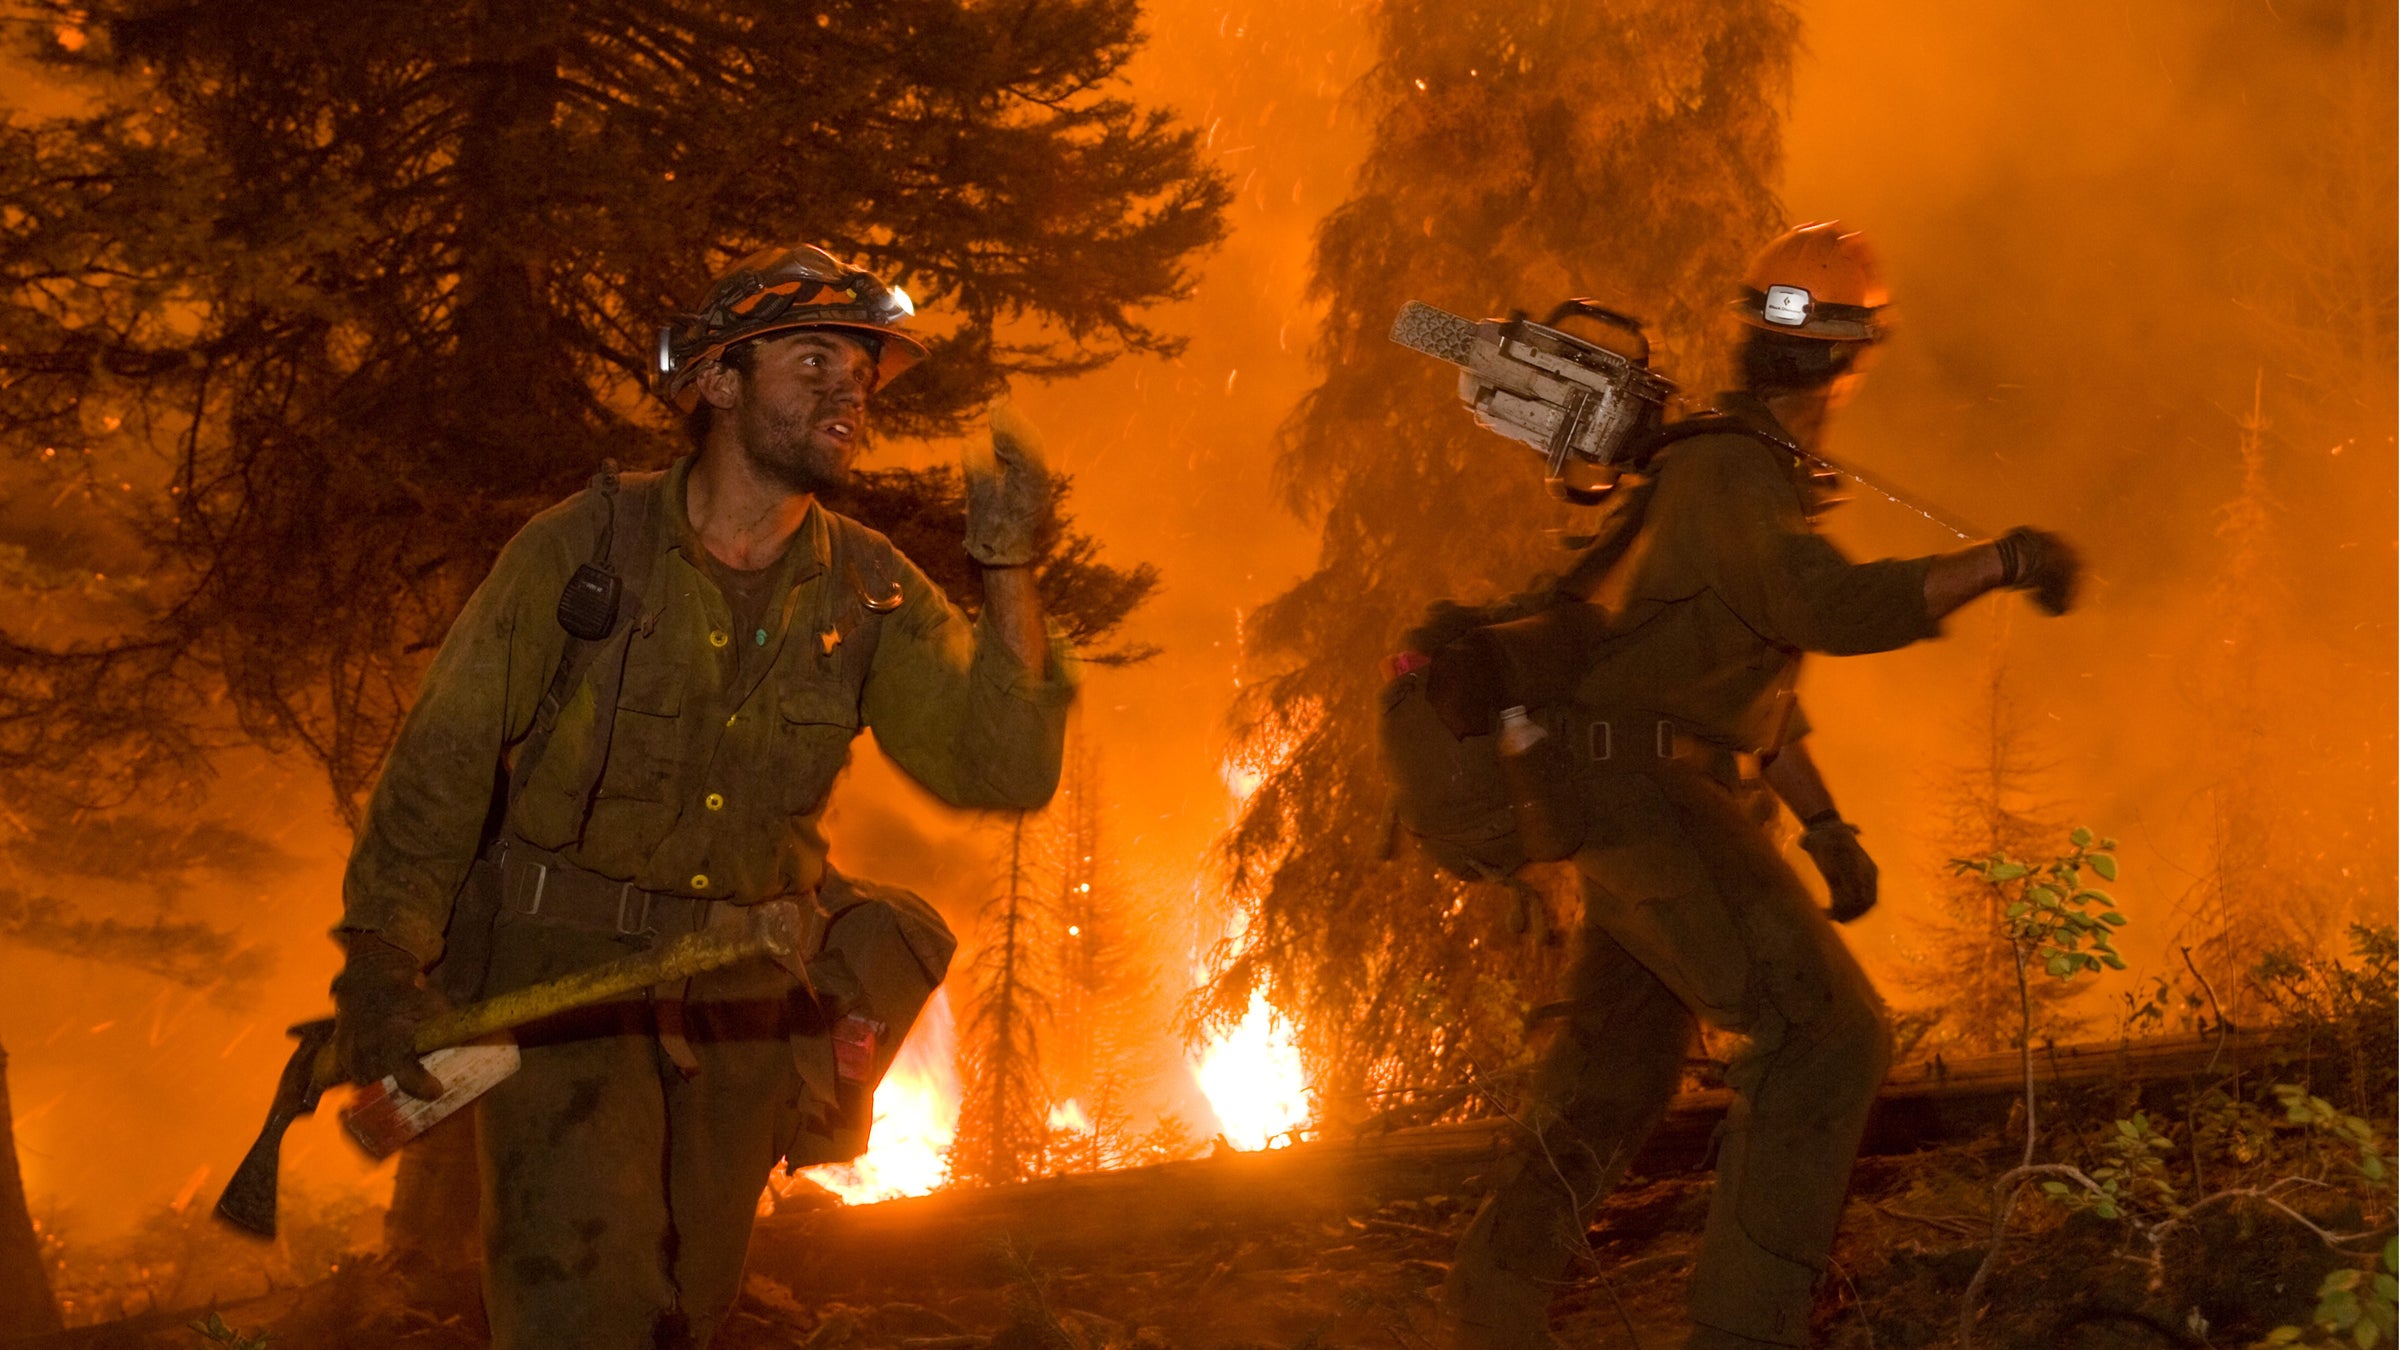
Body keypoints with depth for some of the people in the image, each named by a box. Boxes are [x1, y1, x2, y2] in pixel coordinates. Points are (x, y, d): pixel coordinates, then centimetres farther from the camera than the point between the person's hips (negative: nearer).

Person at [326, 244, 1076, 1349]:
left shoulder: (871, 592, -2)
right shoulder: (582, 547, -10)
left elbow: (1001, 771, -11)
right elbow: (445, 757, -9)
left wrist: (1009, 571, -20)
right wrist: (383, 964, -16)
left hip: (743, 999, 4)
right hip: (561, 966, -4)